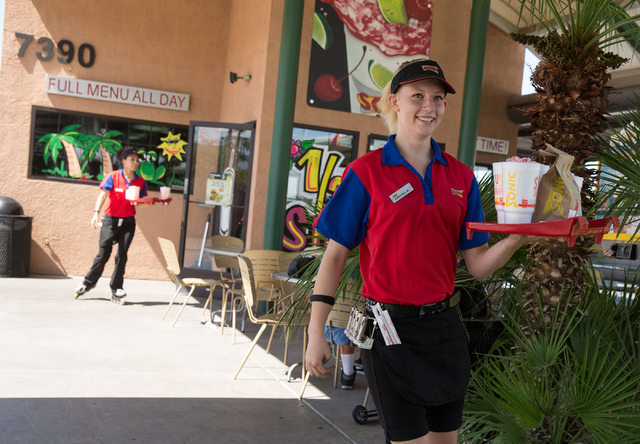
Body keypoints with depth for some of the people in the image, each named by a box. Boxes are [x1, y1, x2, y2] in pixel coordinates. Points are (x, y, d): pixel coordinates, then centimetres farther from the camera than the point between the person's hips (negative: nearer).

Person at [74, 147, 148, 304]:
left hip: (128, 222, 2)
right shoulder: (113, 176, -5)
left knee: (122, 255, -1)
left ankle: (116, 290, 9)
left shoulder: (140, 181, 4)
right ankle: (88, 283, 19)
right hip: (111, 220, -2)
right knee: (103, 254, 0)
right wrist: (96, 212, -21)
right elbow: (102, 195, -10)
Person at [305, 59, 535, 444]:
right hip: (390, 328, -4)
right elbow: (335, 255, -4)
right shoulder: (366, 172, -5)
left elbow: (478, 265, 3)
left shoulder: (461, 177, 6)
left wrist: (515, 240, -17)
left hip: (444, 326, 5)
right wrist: (317, 333, -9)